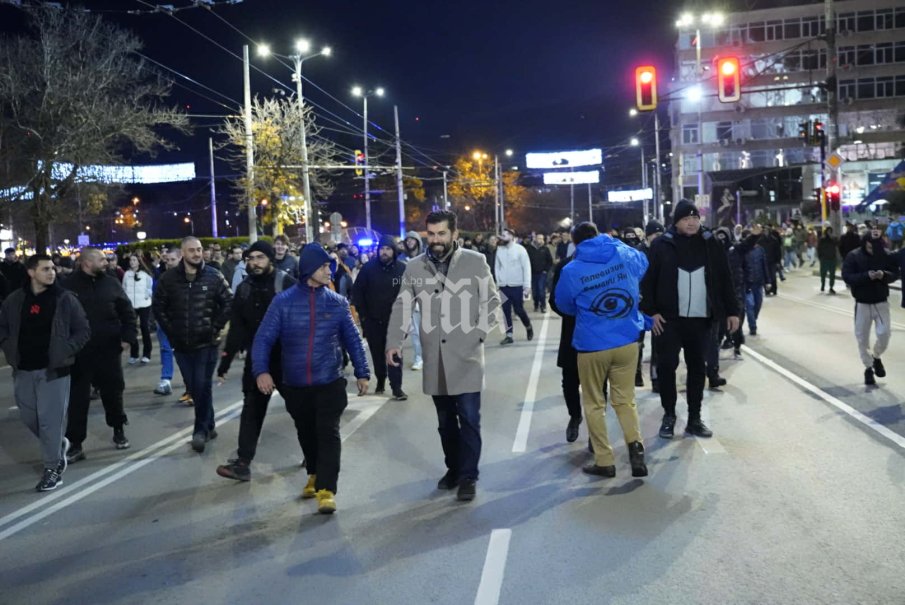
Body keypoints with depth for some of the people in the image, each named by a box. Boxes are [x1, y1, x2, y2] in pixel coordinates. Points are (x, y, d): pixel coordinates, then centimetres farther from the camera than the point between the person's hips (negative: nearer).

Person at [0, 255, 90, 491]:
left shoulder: (65, 299, -5)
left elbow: (83, 331, -1)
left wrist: (64, 352, -11)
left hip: (53, 369, -4)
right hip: (23, 370, 4)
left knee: (50, 419, -4)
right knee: (29, 417, 13)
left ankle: (52, 469, 6)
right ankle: (58, 445, 37)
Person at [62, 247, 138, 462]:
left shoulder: (111, 283, 3)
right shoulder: (68, 285, -4)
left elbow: (127, 312, 7)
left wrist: (128, 337, -3)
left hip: (109, 350, 2)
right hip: (79, 352, -2)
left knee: (113, 392, 13)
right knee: (78, 398, 2)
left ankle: (119, 432, 31)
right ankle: (75, 444, 8)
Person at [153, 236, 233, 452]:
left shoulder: (214, 276, -5)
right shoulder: (169, 278, -1)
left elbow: (229, 303, -1)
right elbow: (158, 306, 7)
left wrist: (215, 328, -5)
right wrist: (171, 331, 1)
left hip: (206, 343, -3)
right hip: (181, 344, 3)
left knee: (203, 386, -4)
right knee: (193, 387, 10)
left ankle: (201, 430, 7)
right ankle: (208, 426, 25)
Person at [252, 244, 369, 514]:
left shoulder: (337, 302, 0)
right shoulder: (284, 301, -4)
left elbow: (353, 340, 7)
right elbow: (264, 338, -6)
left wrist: (362, 373, 5)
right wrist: (261, 370, -20)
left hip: (330, 383, -1)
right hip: (295, 385, 1)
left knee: (328, 434, -8)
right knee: (307, 434, 18)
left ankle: (326, 489, -4)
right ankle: (314, 474, 40)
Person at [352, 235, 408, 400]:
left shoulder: (402, 268, -9)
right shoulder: (369, 268, -5)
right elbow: (357, 291, 1)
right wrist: (362, 314, -2)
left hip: (395, 320, -2)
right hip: (373, 320, 2)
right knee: (377, 354, 12)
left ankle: (396, 387, 0)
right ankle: (380, 381, 30)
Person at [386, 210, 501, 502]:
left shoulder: (475, 261, -2)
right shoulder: (414, 267, 5)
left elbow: (492, 301, 3)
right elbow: (402, 307, 4)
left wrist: (479, 334, -9)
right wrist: (394, 342, -8)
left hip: (466, 355, -3)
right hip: (434, 357, 3)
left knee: (469, 418, -3)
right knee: (445, 420, 14)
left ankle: (468, 476, 8)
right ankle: (453, 468, 29)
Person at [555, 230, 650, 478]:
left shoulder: (572, 271, -9)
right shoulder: (626, 255, -1)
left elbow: (564, 305, 6)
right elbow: (643, 263, 24)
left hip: (592, 346, -3)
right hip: (627, 341, 3)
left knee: (594, 404, 11)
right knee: (625, 400, 14)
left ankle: (604, 461, 12)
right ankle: (636, 447, -4)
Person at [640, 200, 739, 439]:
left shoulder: (709, 243, 4)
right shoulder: (662, 245, -4)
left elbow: (724, 278, 6)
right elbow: (648, 280, -4)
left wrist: (732, 311, 3)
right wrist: (651, 311, -11)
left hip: (700, 319, 3)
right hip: (670, 318, -2)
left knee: (697, 367, 9)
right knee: (666, 365, -2)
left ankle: (694, 419, 20)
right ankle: (669, 415, 15)